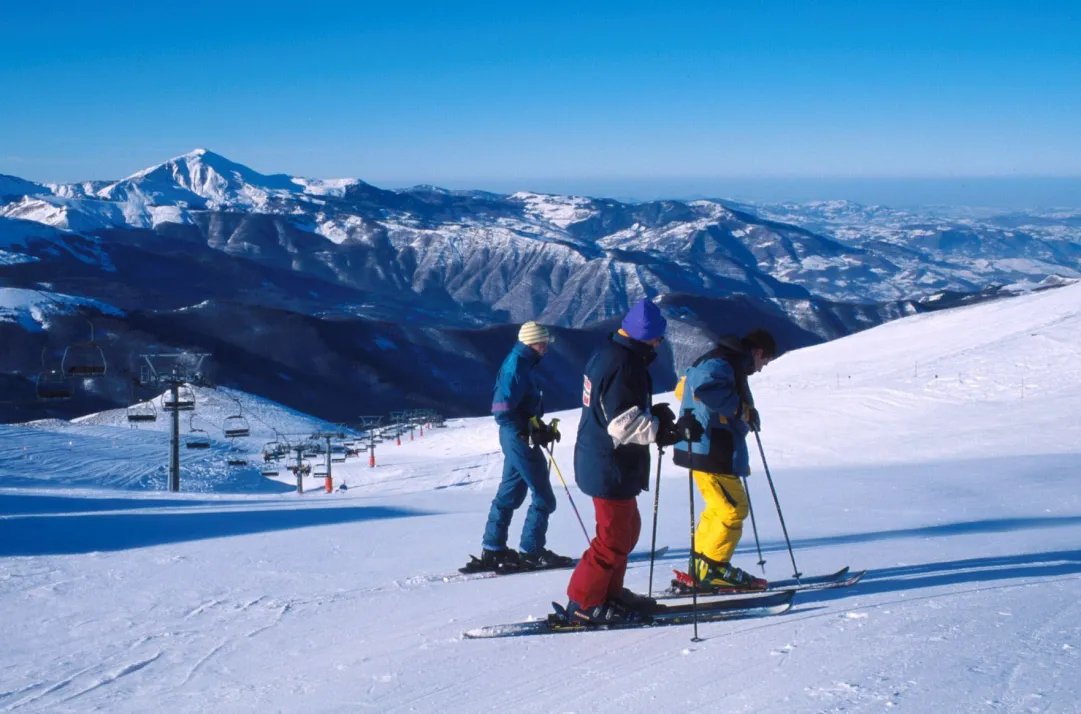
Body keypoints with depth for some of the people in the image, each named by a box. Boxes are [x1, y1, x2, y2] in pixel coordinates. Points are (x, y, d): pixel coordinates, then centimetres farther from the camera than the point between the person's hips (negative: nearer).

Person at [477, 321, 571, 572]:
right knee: (544, 498, -3)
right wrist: (530, 433, -21)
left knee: (509, 494, 14)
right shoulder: (516, 366, -18)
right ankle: (532, 552, 3)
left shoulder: (520, 363, 13)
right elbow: (503, 410, -25)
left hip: (518, 438, 10)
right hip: (521, 440, -10)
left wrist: (541, 428, 10)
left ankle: (493, 551, 18)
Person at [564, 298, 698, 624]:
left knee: (627, 528, 22)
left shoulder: (606, 353, 9)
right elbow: (623, 424, -27)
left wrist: (653, 414, 9)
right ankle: (584, 603, 9)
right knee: (615, 537, 0)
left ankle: (610, 592, 33)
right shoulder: (626, 365, -23)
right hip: (611, 467, -10)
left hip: (596, 459, 10)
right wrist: (661, 430, -22)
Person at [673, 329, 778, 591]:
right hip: (710, 451, -11)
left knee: (719, 508, 17)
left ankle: (699, 567, 20)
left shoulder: (724, 362, 20)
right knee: (733, 508, -6)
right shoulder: (721, 364, -13)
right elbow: (705, 388, -33)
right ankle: (713, 570, -1)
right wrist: (743, 409, -23)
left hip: (715, 449, 11)